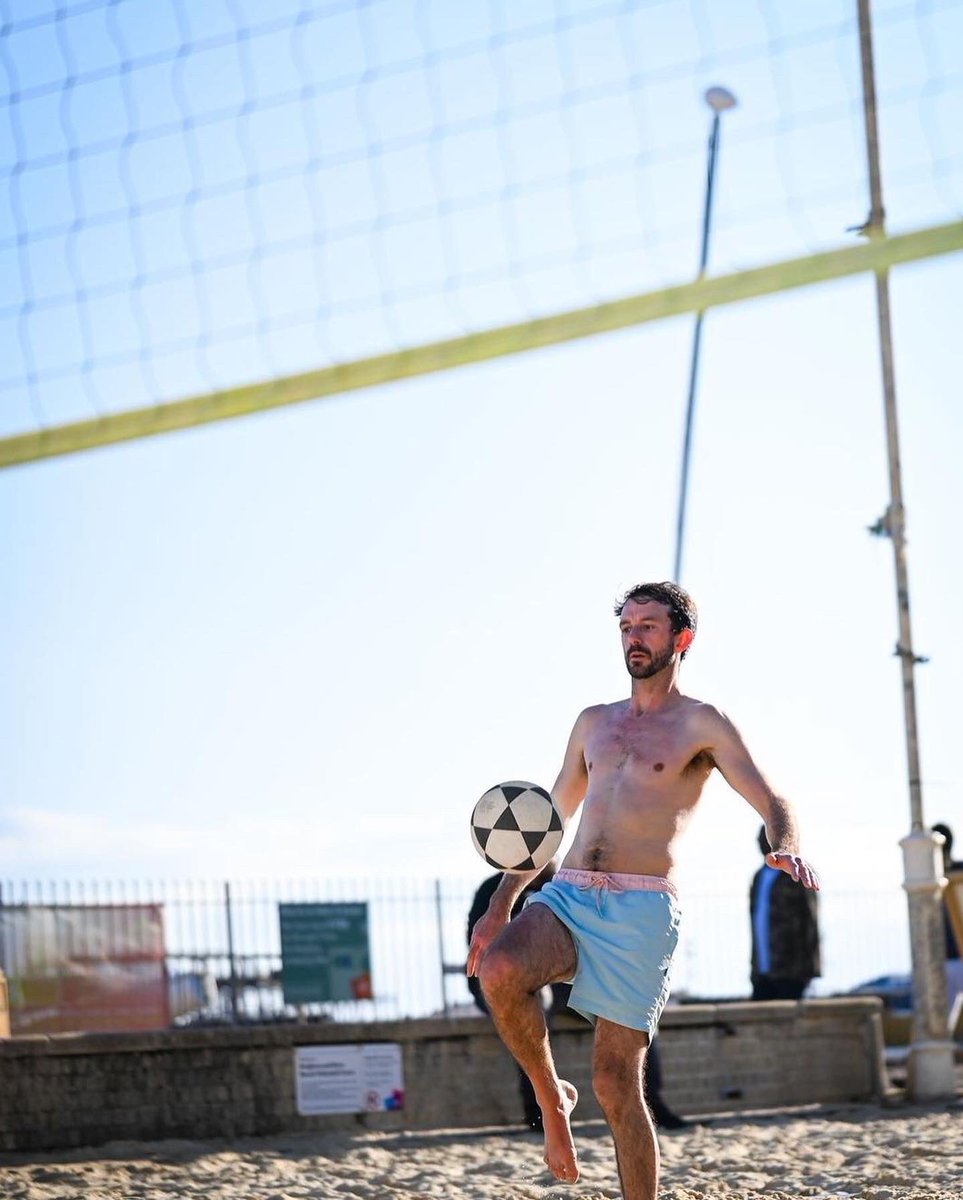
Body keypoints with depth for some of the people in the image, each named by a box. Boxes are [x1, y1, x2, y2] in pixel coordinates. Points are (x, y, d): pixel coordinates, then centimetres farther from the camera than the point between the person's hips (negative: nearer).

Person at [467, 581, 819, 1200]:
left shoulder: (702, 723, 6)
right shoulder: (594, 722, 22)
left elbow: (774, 804, -3)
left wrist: (788, 847, -27)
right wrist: (501, 907, 19)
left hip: (641, 909, -4)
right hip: (567, 896, 4)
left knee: (617, 1081, -8)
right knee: (499, 971, -28)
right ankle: (552, 1100, -6)